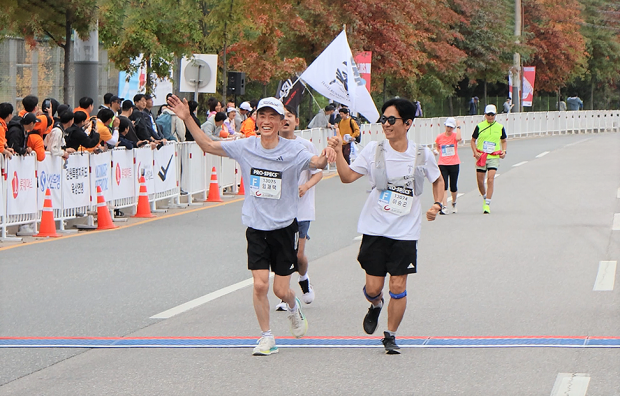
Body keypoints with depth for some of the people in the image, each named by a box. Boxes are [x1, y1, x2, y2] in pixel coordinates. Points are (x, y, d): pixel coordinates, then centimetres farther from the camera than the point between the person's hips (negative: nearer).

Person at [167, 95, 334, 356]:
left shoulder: (292, 151, -10)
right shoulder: (245, 147, -1)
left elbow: (316, 162, -27)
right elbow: (208, 145, 5)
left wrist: (325, 158, -50)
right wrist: (187, 119, -5)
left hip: (284, 227, -2)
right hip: (256, 228, 2)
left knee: (281, 290, 2)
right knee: (260, 285, -9)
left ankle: (293, 307, 38)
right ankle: (266, 338, 7)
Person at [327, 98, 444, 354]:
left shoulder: (422, 155, -1)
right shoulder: (374, 150, -2)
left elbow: (438, 180, 17)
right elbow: (348, 176, -4)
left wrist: (437, 204, 1)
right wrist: (338, 152, -17)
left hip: (406, 232, 0)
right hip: (375, 228, 0)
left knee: (398, 287, -2)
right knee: (373, 287, 0)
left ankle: (390, 335, 15)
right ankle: (375, 306, 36)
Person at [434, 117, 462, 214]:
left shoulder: (454, 135, -1)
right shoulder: (440, 137, 4)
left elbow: (458, 138, -26)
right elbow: (437, 147, 21)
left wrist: (458, 127, -17)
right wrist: (437, 151, -1)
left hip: (454, 164, -1)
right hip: (442, 164, 1)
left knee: (453, 187, 8)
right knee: (444, 186, -11)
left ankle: (454, 203, 36)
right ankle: (444, 207, -14)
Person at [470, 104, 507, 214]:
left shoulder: (500, 127, 5)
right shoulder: (479, 126, 2)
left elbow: (504, 141, 19)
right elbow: (473, 140, 9)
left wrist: (504, 151, 1)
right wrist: (475, 152, -6)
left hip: (494, 157, -1)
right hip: (481, 157, 1)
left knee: (490, 179, -15)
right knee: (480, 181, 4)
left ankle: (487, 205, -14)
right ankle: (485, 198, 33)